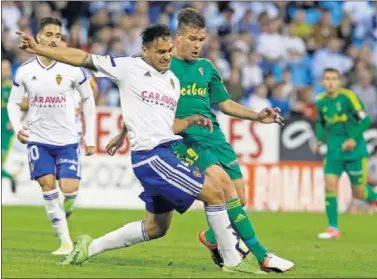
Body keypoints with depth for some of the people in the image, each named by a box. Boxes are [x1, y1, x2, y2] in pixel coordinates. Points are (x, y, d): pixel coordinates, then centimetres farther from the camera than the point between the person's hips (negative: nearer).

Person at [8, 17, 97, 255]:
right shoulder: (25, 72, -3)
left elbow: (88, 100, 4)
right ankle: (66, 241, -7)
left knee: (70, 189, -10)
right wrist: (18, 127, -11)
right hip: (38, 139, 1)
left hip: (67, 140, -1)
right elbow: (13, 103, 8)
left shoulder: (73, 69, -7)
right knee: (47, 185, -13)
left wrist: (90, 138, 2)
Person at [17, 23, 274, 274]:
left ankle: (90, 247, 24)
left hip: (167, 154, 9)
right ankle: (232, 261, -4)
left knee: (155, 228, 15)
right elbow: (83, 59, -3)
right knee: (214, 193, -13)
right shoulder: (129, 67, -3)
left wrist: (191, 121, 3)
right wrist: (38, 49, -7)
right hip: (151, 155, -9)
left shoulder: (174, 81, 16)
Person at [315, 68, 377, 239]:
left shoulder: (348, 97, -14)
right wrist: (320, 139, 6)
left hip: (354, 150, -4)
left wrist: (354, 139, -21)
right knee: (330, 185, -11)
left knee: (359, 193, 1)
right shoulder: (320, 101, 2)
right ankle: (333, 228, -5)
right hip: (334, 151, 4)